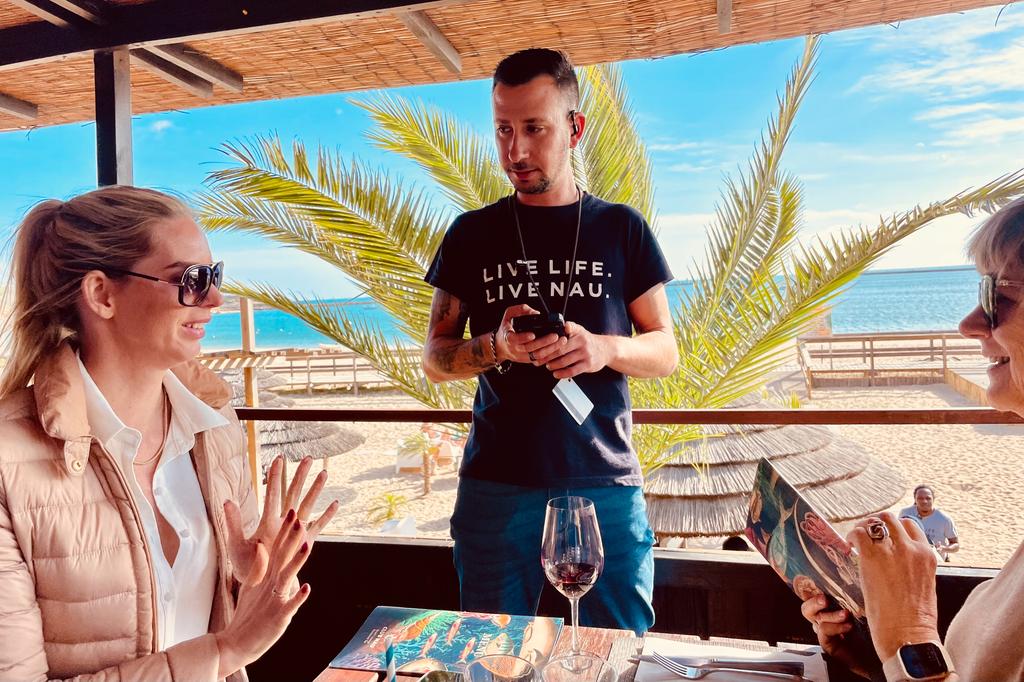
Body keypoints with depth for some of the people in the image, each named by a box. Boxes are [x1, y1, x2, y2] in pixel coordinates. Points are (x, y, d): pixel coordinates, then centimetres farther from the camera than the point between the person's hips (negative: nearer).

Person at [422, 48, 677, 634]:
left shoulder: (622, 229, 5)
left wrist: (607, 348, -16)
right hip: (497, 486, 1)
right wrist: (497, 345, -14)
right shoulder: (471, 234, 6)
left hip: (608, 486, 0)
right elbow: (435, 359, 7)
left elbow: (666, 353, 6)